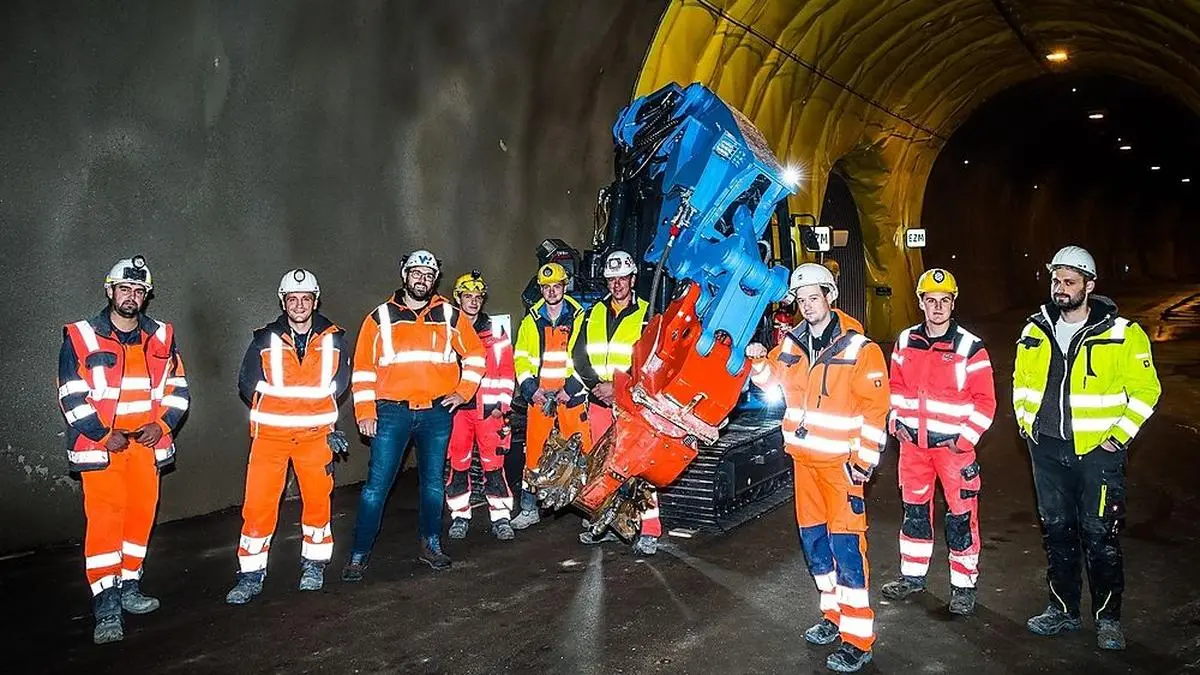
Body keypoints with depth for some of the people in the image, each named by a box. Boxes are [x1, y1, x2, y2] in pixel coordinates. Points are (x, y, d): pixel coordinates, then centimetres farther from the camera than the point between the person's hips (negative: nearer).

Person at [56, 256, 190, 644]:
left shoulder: (162, 337, 7)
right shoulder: (81, 337, -3)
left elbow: (178, 387, 10)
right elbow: (71, 396, -6)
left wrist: (162, 425, -4)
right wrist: (103, 434, -12)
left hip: (147, 442, 4)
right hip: (100, 444, -4)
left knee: (141, 516, 9)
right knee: (104, 520, -9)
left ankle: (130, 587, 25)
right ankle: (106, 608, -8)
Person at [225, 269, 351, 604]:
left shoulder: (334, 339, 1)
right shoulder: (265, 339, -1)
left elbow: (340, 382, 14)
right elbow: (247, 384, 8)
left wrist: (317, 410, 9)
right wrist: (273, 412, 7)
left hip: (316, 435, 1)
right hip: (270, 435, -1)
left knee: (318, 501, 8)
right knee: (258, 505, -3)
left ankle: (314, 566, 26)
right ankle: (251, 576, 10)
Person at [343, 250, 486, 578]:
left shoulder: (450, 315, 7)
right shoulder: (381, 317, 4)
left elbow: (476, 353, 15)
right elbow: (363, 366, 3)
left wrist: (463, 391, 5)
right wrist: (365, 411, -4)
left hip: (437, 412, 2)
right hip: (392, 411, -2)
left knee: (434, 482, 11)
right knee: (377, 483, -3)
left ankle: (431, 545, 26)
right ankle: (358, 556, 5)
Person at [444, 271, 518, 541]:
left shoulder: (495, 333, 8)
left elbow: (506, 371, 6)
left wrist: (501, 404, -2)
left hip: (489, 407, -1)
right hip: (455, 407, 1)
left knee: (494, 462, -2)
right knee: (458, 463, 5)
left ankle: (501, 516, 5)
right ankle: (460, 515, 17)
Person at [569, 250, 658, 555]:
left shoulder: (647, 316, 2)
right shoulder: (591, 316, 12)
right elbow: (577, 355, 7)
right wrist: (596, 385, -8)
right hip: (598, 401, 4)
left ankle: (649, 531, -5)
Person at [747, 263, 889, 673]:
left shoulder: (858, 348, -12)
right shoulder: (793, 343, 7)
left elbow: (875, 409, -12)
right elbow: (772, 381, 23)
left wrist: (864, 460, -14)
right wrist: (760, 362, 2)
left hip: (840, 461, -7)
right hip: (804, 456, 7)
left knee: (845, 544, -8)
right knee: (813, 538, 15)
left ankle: (857, 640, -2)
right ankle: (834, 616, 31)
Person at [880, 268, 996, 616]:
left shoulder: (970, 347, -8)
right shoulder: (905, 342, 5)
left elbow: (985, 401, -7)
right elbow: (895, 386, 16)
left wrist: (965, 438, -13)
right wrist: (896, 422, 5)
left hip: (953, 444, -4)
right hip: (912, 442, 4)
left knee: (961, 516, 1)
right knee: (914, 510, 15)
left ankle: (964, 585, 15)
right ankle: (912, 575, 29)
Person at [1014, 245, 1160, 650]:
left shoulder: (1122, 334, -7)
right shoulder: (1035, 331, 5)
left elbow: (1145, 389, -4)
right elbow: (1021, 381, 18)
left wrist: (1120, 436, -8)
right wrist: (1025, 421, 9)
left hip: (1098, 450, -4)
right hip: (1047, 449, 4)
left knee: (1100, 536, 1)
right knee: (1056, 531, 13)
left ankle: (1108, 618, 17)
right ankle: (1063, 609, 26)